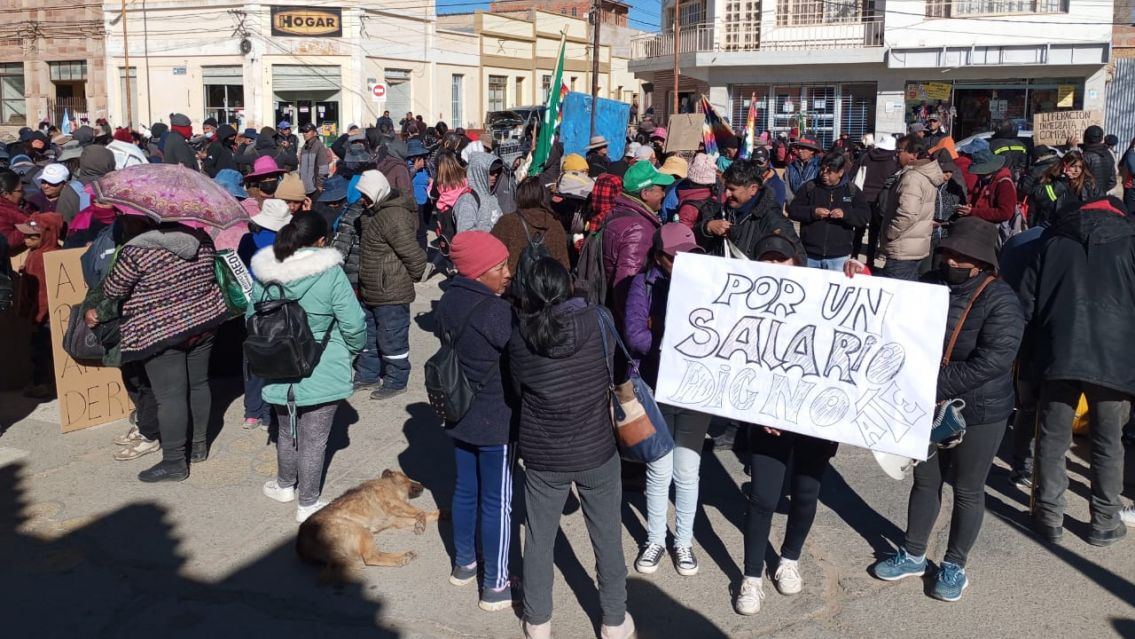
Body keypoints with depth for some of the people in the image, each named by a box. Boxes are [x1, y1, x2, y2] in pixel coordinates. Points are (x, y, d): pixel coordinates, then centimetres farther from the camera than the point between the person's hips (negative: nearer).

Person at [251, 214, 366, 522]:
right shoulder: (330, 273, -17)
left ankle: (285, 485, 45)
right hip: (322, 374, -4)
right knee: (314, 440, 9)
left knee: (287, 431, 25)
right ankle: (308, 503, 21)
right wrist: (355, 348, 6)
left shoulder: (265, 273, -3)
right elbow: (353, 324, -15)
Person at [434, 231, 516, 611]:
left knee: (465, 491, 22)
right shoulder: (497, 312, -26)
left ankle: (463, 564, 39)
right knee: (498, 503, 6)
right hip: (496, 423, -8)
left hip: (459, 416, 8)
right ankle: (496, 586, 19)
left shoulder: (448, 301, -1)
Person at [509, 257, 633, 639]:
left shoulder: (519, 338, -13)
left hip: (542, 457, 0)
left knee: (538, 540, 18)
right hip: (597, 451, 0)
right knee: (607, 537, 17)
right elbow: (613, 370, 2)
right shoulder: (597, 320, -14)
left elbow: (517, 391, 2)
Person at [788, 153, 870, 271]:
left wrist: (845, 214, -19)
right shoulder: (810, 187, 3)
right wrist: (812, 212, -17)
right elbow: (792, 210, 1)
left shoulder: (852, 190, 3)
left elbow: (865, 216, -1)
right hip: (809, 254, 1)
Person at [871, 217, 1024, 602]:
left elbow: (992, 361, -25)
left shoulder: (1000, 302, -18)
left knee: (967, 490, 11)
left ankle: (954, 566, 28)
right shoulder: (930, 285, -2)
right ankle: (913, 555, 32)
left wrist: (935, 386, -26)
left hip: (978, 412, -5)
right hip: (928, 407, 5)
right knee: (926, 481, 17)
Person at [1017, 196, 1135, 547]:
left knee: (1052, 439, 10)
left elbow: (1026, 302, 9)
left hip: (1059, 356, 1)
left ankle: (1050, 516, 16)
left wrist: (1031, 353, 15)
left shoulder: (1054, 243, 13)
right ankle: (1105, 523, 20)